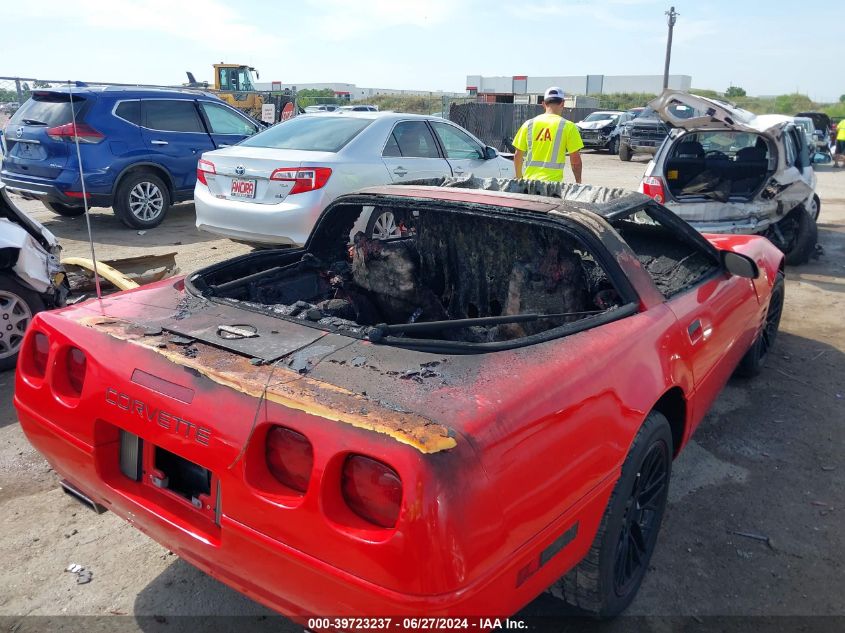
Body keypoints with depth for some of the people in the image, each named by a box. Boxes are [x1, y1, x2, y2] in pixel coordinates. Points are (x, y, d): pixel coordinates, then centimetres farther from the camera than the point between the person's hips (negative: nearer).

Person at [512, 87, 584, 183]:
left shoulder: (529, 124, 6)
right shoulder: (568, 126, -3)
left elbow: (518, 156, 9)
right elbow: (575, 159, -2)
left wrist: (519, 178, 22)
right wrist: (578, 182, 11)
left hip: (529, 180, 3)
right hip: (553, 182, -3)